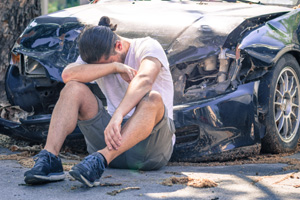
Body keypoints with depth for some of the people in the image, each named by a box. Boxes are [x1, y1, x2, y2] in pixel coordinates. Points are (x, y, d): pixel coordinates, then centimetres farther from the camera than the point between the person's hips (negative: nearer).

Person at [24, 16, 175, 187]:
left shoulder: (148, 47, -8)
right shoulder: (95, 57, 7)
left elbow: (144, 80, -31)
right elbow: (68, 75, -16)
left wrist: (118, 116, -46)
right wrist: (115, 66, -23)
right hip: (114, 134, 4)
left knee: (153, 99, -36)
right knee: (74, 88, -14)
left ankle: (100, 160, -51)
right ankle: (49, 159, -32)